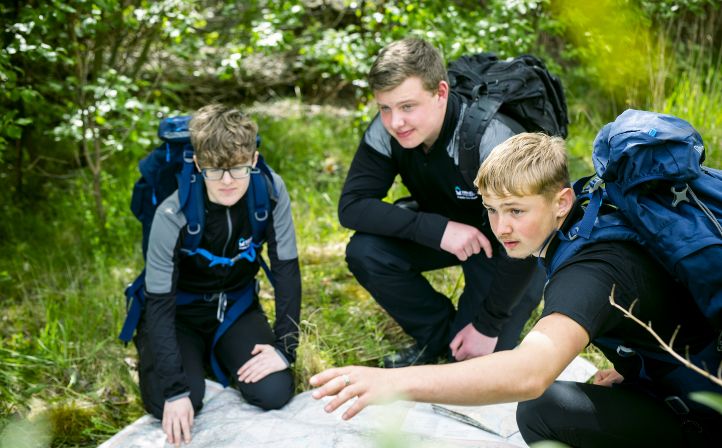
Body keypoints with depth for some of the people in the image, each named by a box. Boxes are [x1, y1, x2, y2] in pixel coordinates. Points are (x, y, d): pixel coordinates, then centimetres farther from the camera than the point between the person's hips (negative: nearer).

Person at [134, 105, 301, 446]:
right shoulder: (173, 215, -28)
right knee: (175, 405, -23)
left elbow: (286, 271, -13)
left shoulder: (270, 192, -22)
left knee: (274, 393, -17)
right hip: (181, 311, -2)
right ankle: (149, 348, 13)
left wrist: (285, 346, -19)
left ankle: (218, 353, 16)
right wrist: (176, 390, -29)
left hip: (237, 305, 2)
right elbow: (160, 304, -24)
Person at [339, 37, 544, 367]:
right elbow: (351, 206, -23)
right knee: (365, 252, -20)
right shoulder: (387, 130, -21)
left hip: (513, 248, -4)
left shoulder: (494, 142, -36)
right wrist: (437, 229, -35)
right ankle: (438, 336, 3)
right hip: (444, 226, 5)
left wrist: (487, 326, -22)